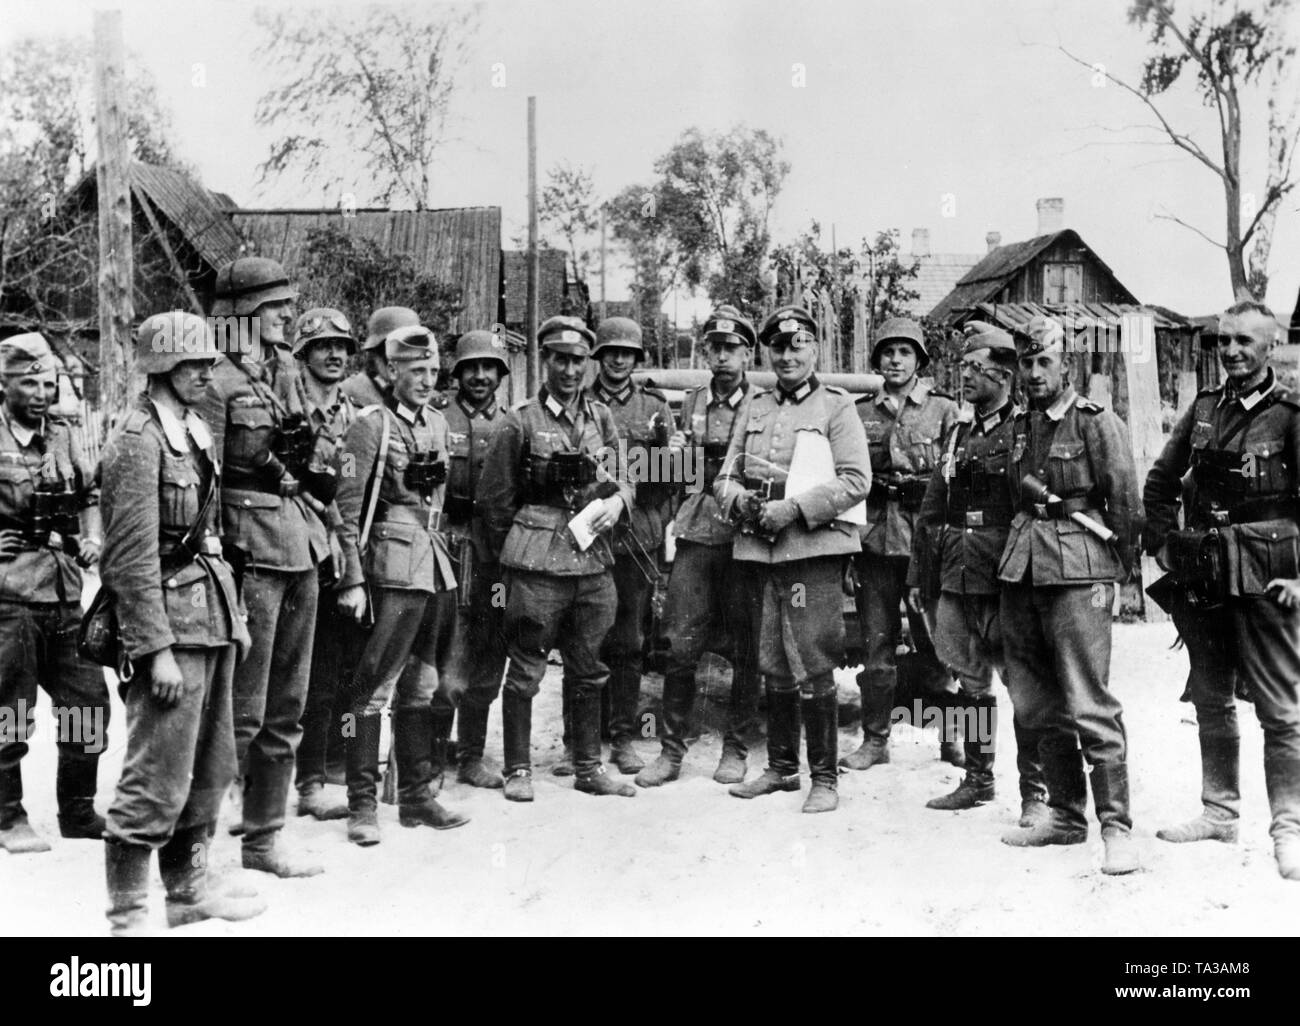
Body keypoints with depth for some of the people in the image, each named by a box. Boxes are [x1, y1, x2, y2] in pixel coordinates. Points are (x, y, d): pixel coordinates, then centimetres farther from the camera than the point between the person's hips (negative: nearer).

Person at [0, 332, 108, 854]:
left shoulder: (62, 436, 11)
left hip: (64, 593, 6)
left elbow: (90, 495, 23)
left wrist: (91, 538, 8)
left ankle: (78, 812, 22)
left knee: (89, 702, 8)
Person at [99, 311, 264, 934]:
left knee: (211, 766, 16)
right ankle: (127, 917, 9)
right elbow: (133, 557, -16)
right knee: (158, 777, -4)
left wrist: (231, 610, 16)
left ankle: (188, 889, 30)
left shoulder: (196, 430, 13)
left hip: (211, 608, 9)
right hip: (169, 615, -9)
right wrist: (158, 648, -19)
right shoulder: (138, 439, -13)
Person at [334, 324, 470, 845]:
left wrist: (444, 558, 18)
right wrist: (352, 580, -14)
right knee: (375, 686, -5)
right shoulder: (371, 425, -7)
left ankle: (417, 795, 22)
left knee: (422, 684, 13)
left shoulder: (437, 424, 14)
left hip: (436, 565, 7)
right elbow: (348, 507, -10)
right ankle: (362, 805, 3)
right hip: (394, 565, -7)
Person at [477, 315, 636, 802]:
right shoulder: (522, 422, -3)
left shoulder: (601, 417, 10)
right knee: (525, 668, 1)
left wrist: (616, 501, -4)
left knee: (588, 669, 12)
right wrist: (513, 554, 6)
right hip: (538, 563, -4)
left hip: (594, 558, 4)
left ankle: (589, 768, 23)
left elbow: (622, 478, 17)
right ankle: (518, 770, 13)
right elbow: (493, 499, 2)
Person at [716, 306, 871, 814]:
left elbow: (856, 481, -8)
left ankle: (824, 778, 5)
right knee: (773, 668, 12)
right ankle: (781, 768, 24)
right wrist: (739, 500, -6)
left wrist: (794, 508, -16)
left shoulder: (836, 407, 1)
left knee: (814, 670, -6)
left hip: (814, 549, -5)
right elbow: (725, 476, 17)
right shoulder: (755, 408, 16)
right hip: (758, 550, 5)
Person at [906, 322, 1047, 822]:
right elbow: (930, 509, 17)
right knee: (970, 682, 14)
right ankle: (977, 779, 26)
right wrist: (917, 575, 15)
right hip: (955, 579, 6)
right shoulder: (956, 433, 14)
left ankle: (1034, 791, 9)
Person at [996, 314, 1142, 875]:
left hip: (1077, 571, -7)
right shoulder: (1019, 426, 14)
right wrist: (1024, 549, 14)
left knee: (1088, 703, -9)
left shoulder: (1097, 422, -4)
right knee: (1037, 703, 11)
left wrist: (1113, 575, 0)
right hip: (1021, 570, 7)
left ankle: (1116, 826, 0)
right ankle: (1066, 815, 23)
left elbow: (1126, 506, -3)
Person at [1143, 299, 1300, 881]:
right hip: (1201, 578, 6)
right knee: (1210, 700, 14)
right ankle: (1219, 811, 27)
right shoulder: (1204, 408, 10)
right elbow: (1160, 480, 18)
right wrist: (1162, 544, 9)